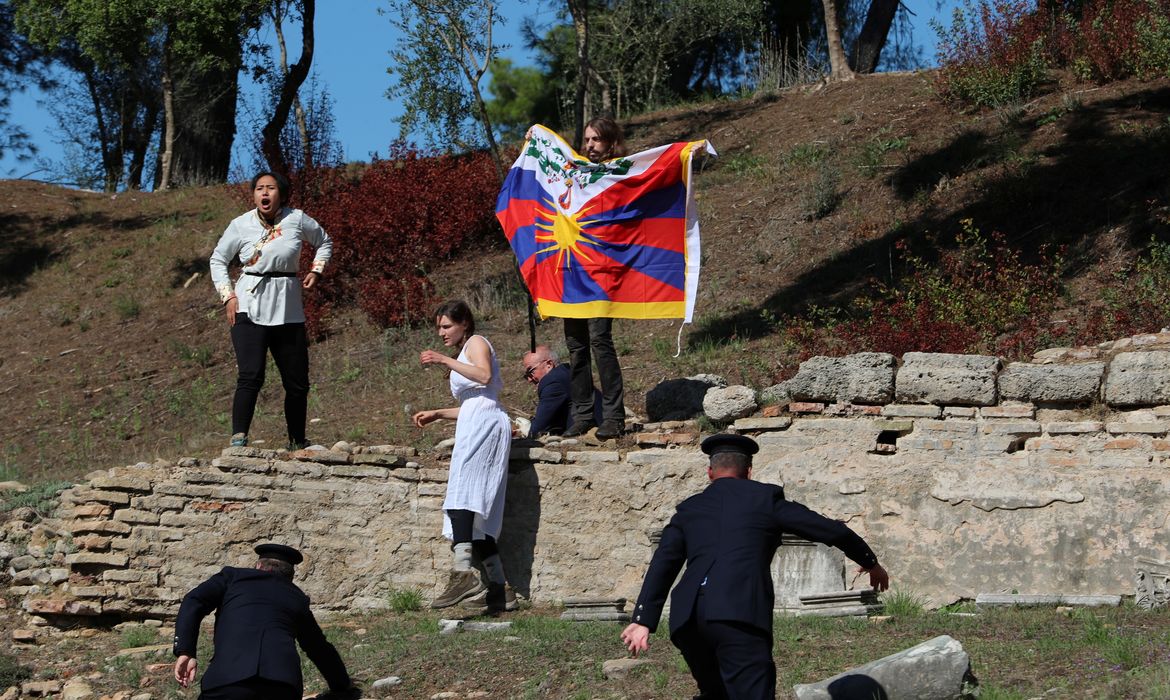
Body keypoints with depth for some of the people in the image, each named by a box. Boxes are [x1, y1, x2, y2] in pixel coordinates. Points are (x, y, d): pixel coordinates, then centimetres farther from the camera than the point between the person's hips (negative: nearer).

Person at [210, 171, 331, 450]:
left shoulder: (297, 220, 2)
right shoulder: (240, 225, 0)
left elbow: (324, 242, 21)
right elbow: (218, 260, 13)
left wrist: (316, 270, 5)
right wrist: (228, 296, 1)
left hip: (288, 310, 2)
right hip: (249, 308, -2)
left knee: (297, 382, 7)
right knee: (251, 376, -19)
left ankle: (297, 443, 23)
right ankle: (238, 440, -21)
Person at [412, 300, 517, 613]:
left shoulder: (477, 343, 6)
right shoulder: (464, 354, 33)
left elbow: (485, 376, -15)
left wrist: (445, 361, -16)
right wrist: (437, 414, 26)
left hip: (485, 423, -10)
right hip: (473, 425, 10)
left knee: (460, 498, -27)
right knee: (477, 516, 4)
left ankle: (463, 572, -44)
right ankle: (500, 589, 2)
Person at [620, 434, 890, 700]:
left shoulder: (688, 509, 23)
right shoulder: (765, 498, 14)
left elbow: (662, 565, 12)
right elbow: (831, 530, 16)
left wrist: (643, 621, 7)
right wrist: (870, 562, 30)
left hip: (687, 619, 5)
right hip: (740, 614, -5)